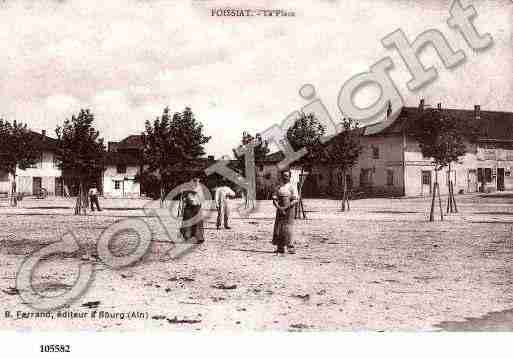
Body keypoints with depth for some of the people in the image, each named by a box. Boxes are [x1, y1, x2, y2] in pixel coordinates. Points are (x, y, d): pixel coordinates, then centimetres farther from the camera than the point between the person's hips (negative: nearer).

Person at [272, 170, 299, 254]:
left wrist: (286, 207, -16)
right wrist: (279, 207, -11)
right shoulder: (278, 187, 13)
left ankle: (290, 247, -6)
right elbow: (274, 200, 7)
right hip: (280, 210, 4)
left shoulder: (292, 187, 1)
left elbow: (295, 200, -7)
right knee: (278, 228, 0)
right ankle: (280, 247, 6)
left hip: (289, 210, -4)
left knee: (287, 229, -11)